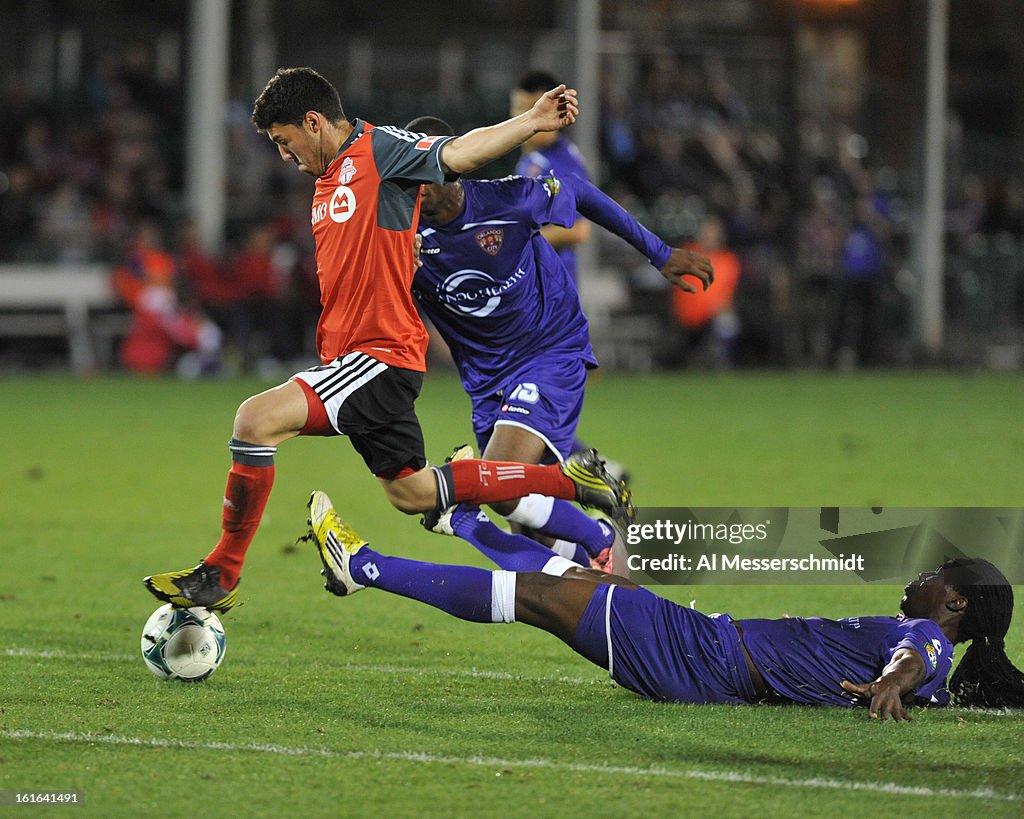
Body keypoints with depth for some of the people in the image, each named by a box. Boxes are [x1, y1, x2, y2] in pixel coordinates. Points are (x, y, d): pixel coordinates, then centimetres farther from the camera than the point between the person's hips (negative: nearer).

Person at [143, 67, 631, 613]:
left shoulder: (378, 149, -9)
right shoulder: (328, 181, 19)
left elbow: (457, 154, -21)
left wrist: (531, 123, -35)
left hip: (382, 356, -10)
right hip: (348, 354, 10)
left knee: (256, 419, -22)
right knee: (411, 492, 17)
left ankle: (221, 575, -14)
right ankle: (569, 479, 26)